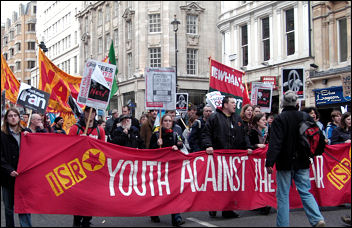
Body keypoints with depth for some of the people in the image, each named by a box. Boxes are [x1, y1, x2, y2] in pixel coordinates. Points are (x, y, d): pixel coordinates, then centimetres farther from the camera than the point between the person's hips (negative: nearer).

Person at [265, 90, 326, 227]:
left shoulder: (279, 119, -12)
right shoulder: (306, 117, 4)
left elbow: (275, 143, -18)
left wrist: (269, 162, -18)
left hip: (285, 163, -4)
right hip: (302, 162, 4)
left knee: (283, 195, 4)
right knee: (305, 192, 12)